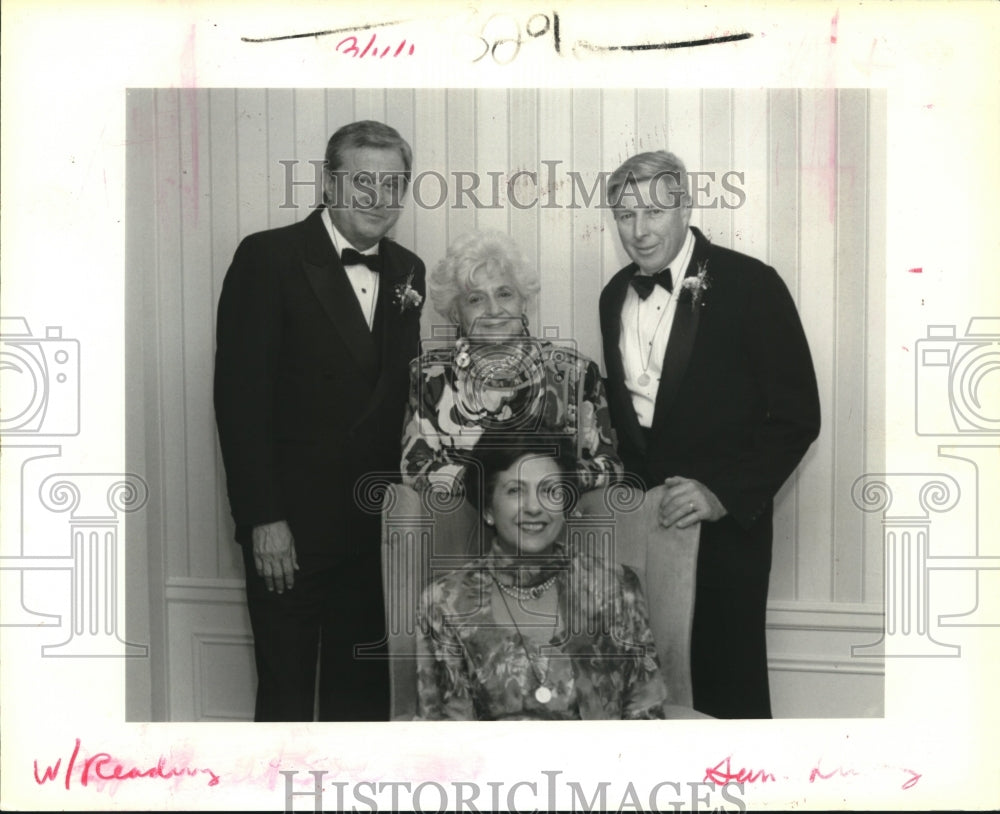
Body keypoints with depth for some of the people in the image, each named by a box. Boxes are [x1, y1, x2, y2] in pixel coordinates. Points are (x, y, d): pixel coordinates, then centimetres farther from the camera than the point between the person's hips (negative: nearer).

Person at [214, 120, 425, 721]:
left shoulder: (407, 272, 9)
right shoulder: (268, 258, -8)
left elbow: (399, 390, 10)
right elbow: (239, 394, -11)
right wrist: (262, 518, -14)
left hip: (371, 528, 5)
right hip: (287, 527, -4)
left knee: (364, 691, 13)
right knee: (285, 692, 7)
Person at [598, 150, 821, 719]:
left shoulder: (751, 284, -10)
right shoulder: (616, 293, 8)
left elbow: (798, 415, -11)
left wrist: (726, 495, -18)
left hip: (724, 521, -4)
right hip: (637, 517, 5)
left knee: (726, 683, 3)